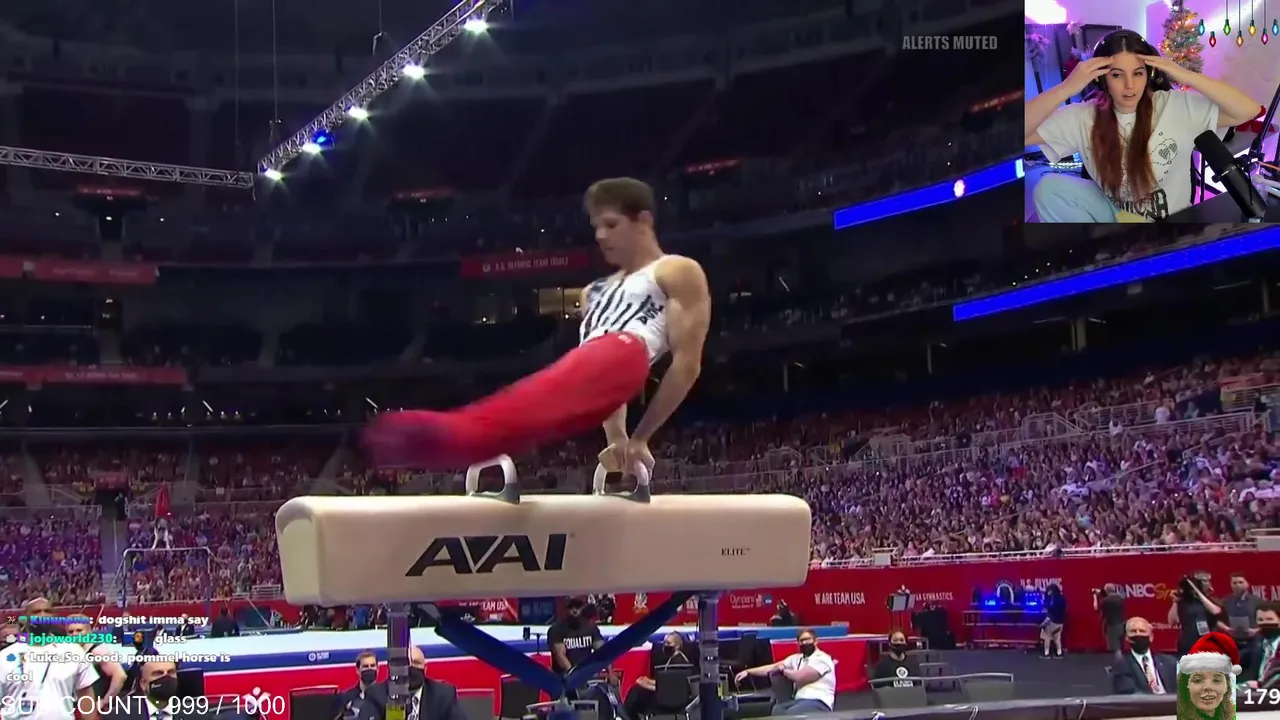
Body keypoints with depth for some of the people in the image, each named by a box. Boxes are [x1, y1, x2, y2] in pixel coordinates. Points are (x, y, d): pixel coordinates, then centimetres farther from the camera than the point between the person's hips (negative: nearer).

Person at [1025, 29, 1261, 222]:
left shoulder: (1176, 106, -13)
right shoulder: (1084, 117, -10)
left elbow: (1249, 110, -21)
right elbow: (1020, 132, -20)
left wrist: (1186, 76, -28)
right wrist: (1066, 88, -31)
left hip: (1171, 220, -4)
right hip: (1114, 214, 4)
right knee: (1049, 188, -21)